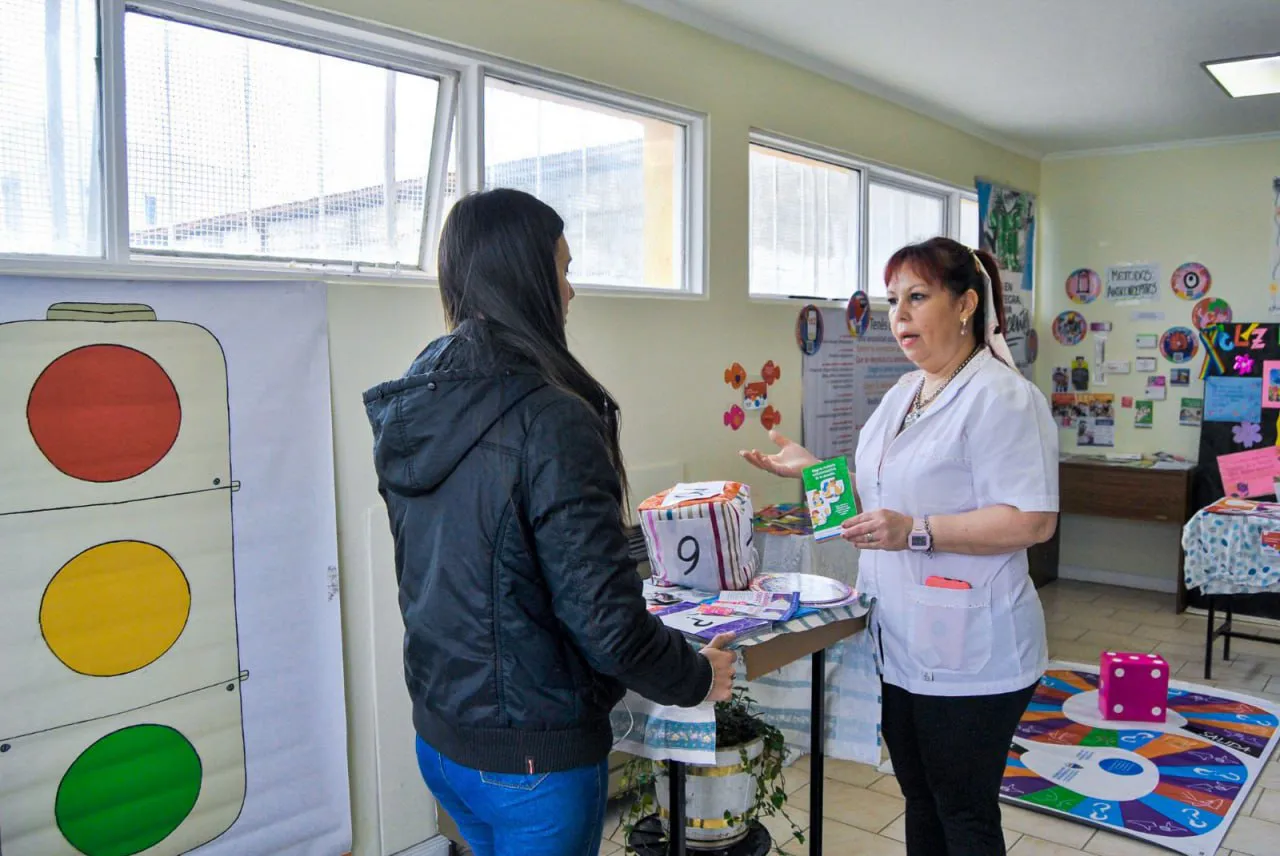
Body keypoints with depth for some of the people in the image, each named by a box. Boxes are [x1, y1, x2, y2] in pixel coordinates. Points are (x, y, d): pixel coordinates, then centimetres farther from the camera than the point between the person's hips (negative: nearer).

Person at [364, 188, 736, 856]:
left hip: (438, 737, 8)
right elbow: (606, 621, -25)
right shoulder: (549, 419, -25)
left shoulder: (407, 411, 0)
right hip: (533, 755, -7)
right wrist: (700, 677, -6)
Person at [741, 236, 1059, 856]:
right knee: (920, 802, 21)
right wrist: (812, 469, 11)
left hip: (967, 657, -8)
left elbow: (1033, 521, -22)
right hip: (901, 643, 8)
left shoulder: (1001, 397, -16)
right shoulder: (903, 393, 13)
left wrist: (917, 531, -29)